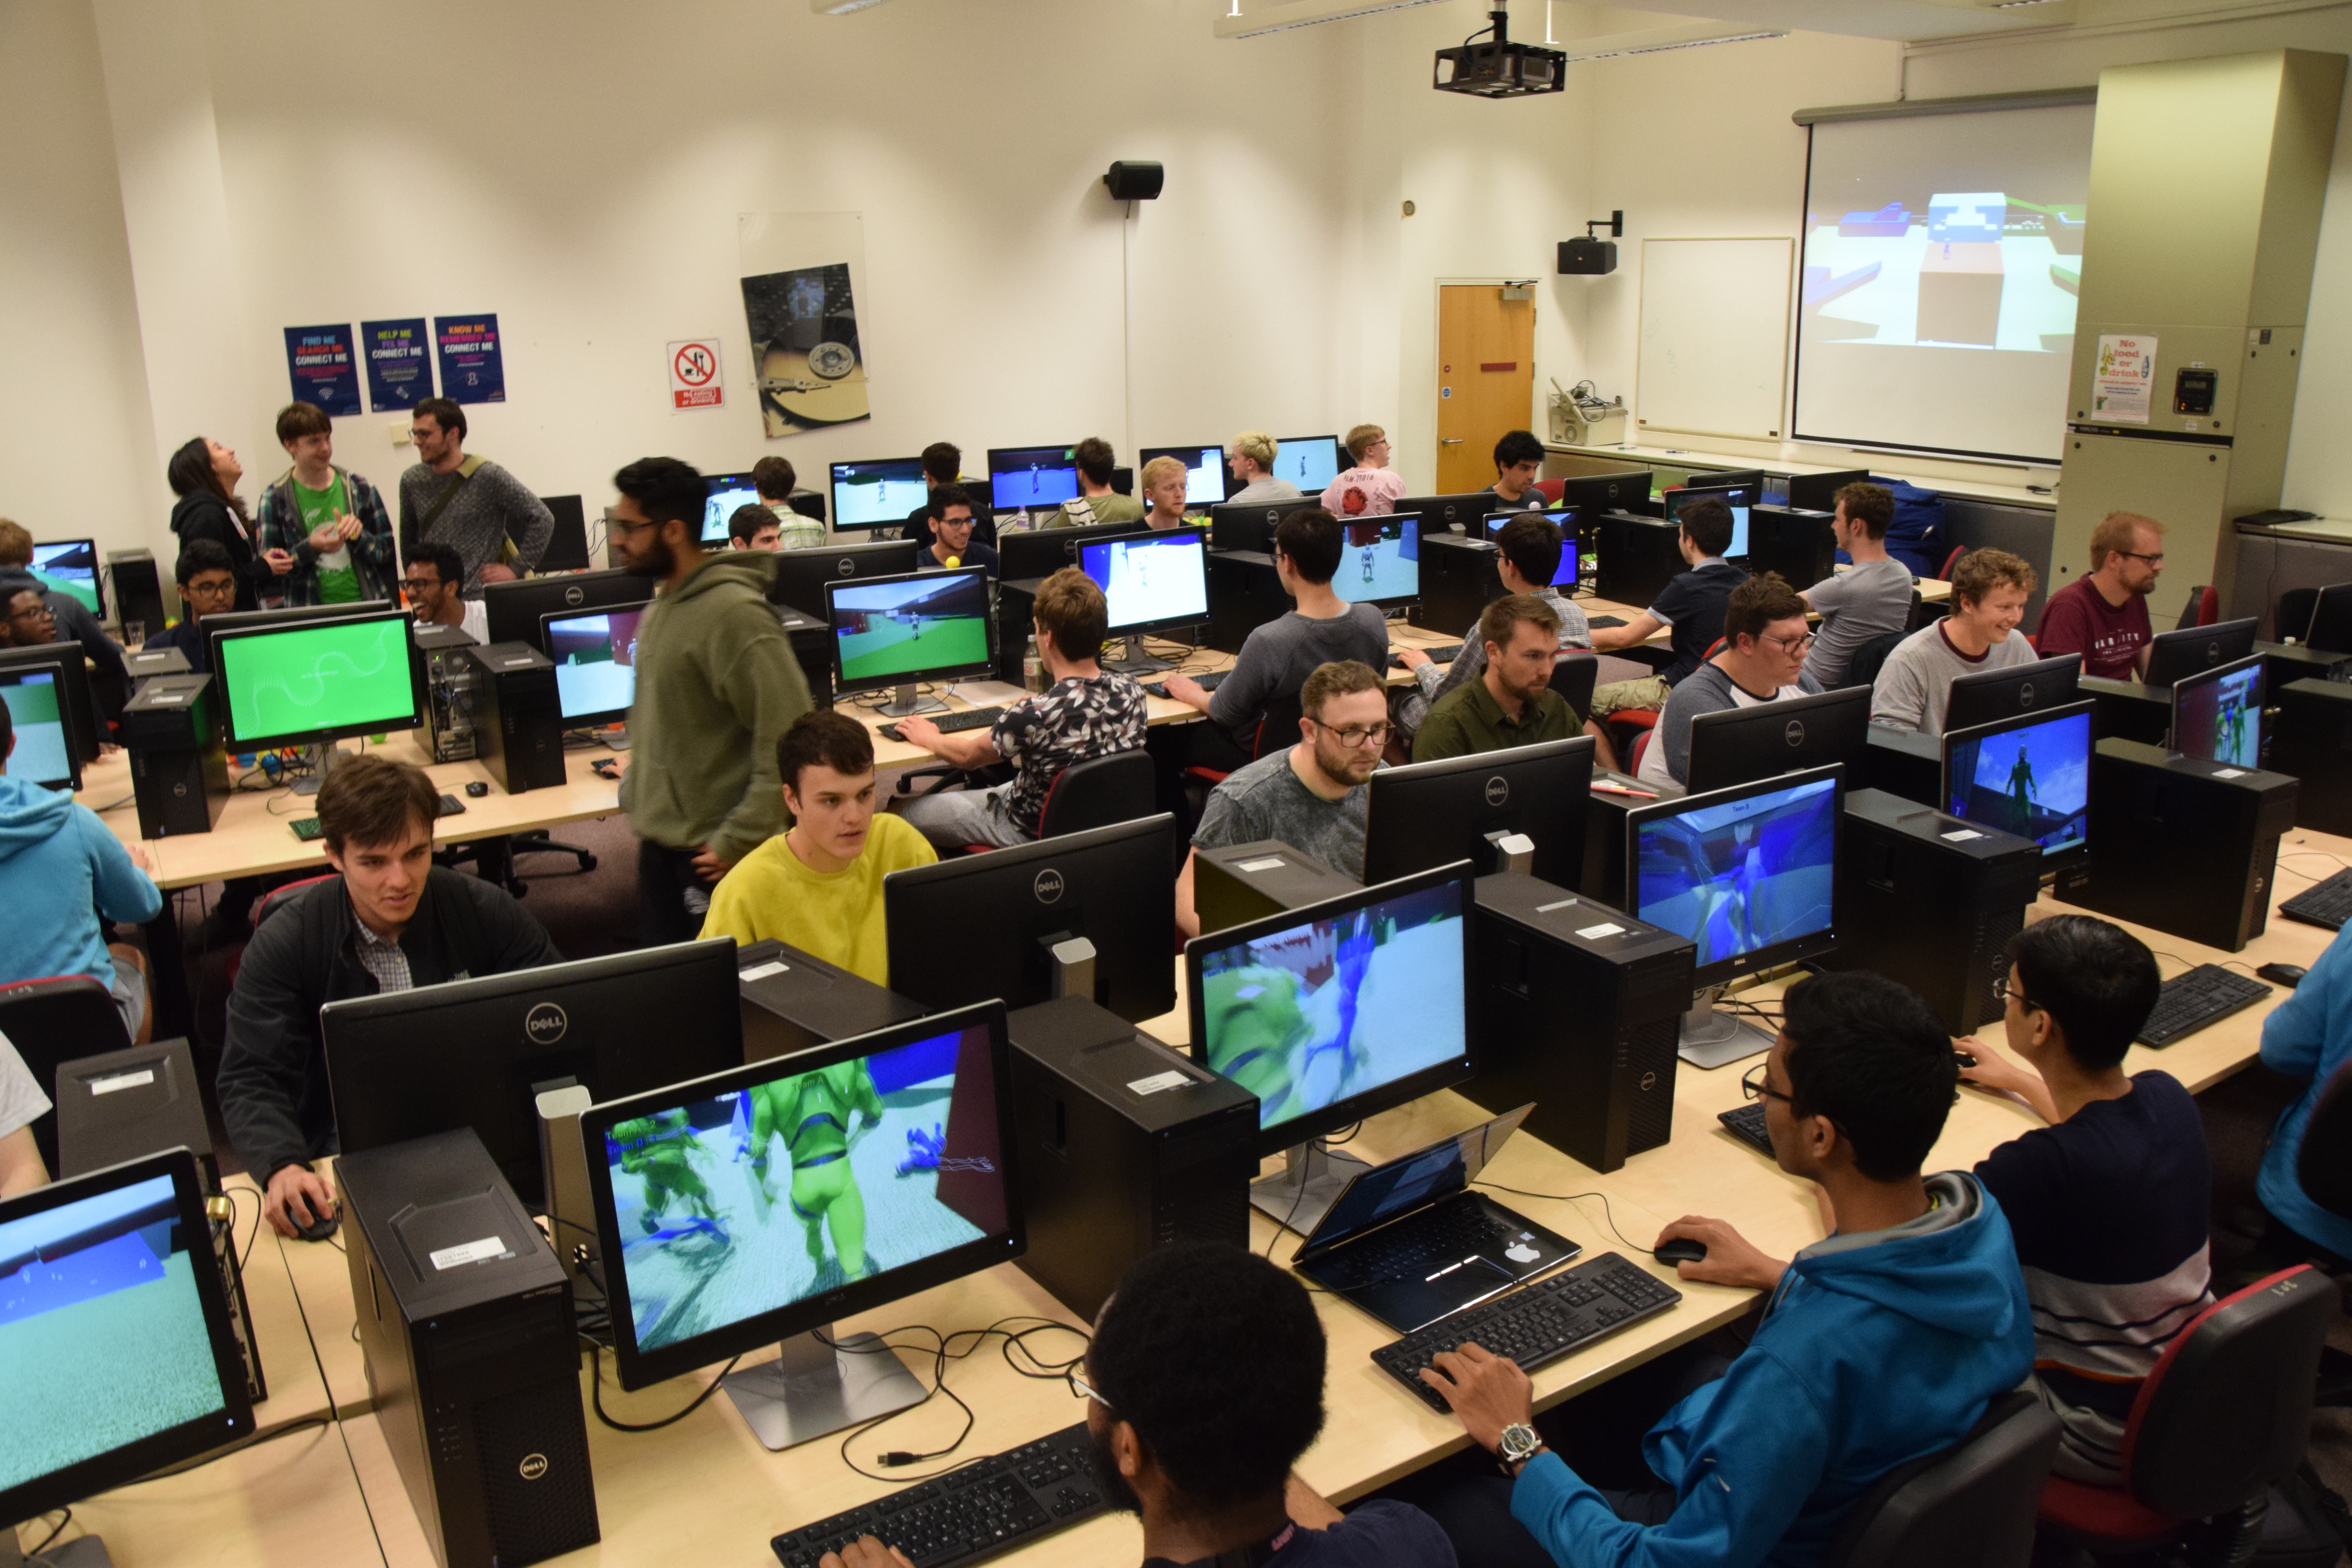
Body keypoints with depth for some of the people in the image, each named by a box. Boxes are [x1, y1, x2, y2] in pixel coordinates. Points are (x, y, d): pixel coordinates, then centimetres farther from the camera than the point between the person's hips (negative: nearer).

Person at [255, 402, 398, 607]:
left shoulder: (358, 488, 4)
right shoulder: (275, 499, -1)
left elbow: (388, 551, 6)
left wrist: (359, 537, -13)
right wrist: (310, 548, -16)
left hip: (369, 605, 2)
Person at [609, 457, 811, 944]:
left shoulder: (733, 613, -19)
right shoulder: (662, 607, 10)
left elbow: (788, 735, -23)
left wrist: (741, 839, -21)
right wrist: (638, 794, 13)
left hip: (709, 852, -8)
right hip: (658, 841, 9)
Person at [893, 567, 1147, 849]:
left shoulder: (1035, 715, -35)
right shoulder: (1131, 693, -18)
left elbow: (968, 756, -14)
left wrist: (927, 738, 8)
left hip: (1032, 834, -6)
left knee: (909, 812, 13)